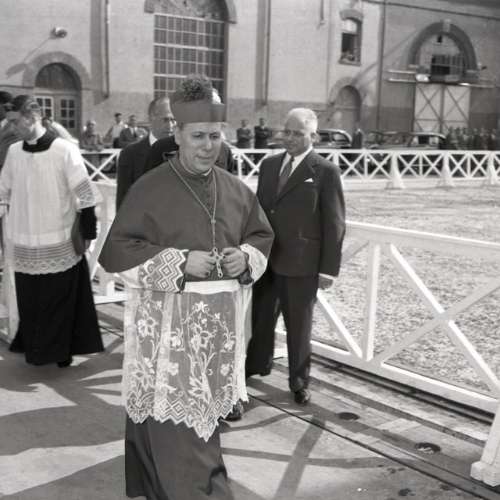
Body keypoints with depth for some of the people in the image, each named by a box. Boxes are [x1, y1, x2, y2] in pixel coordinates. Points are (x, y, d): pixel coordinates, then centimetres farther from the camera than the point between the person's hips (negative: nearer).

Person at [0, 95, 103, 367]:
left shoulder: (64, 150, -10)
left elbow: (85, 194, -8)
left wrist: (88, 232, -7)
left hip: (60, 245, -4)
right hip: (24, 245, 4)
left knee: (60, 301, 5)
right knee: (29, 302, 9)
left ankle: (61, 350, 21)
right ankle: (32, 347, 26)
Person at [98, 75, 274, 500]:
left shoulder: (236, 190, 5)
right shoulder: (150, 189, -10)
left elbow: (262, 236, 17)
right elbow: (117, 250, -11)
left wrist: (245, 258, -6)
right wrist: (180, 262, -19)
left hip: (220, 321, 6)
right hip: (168, 323, -5)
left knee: (204, 410, 16)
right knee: (174, 420, -4)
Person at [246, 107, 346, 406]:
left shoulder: (326, 172, -8)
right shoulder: (269, 165, 9)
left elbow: (334, 224, -9)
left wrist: (329, 268, -11)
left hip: (301, 266, -5)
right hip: (265, 260, 5)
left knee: (299, 326, 9)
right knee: (260, 318, 16)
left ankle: (299, 383, 27)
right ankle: (258, 365, 38)